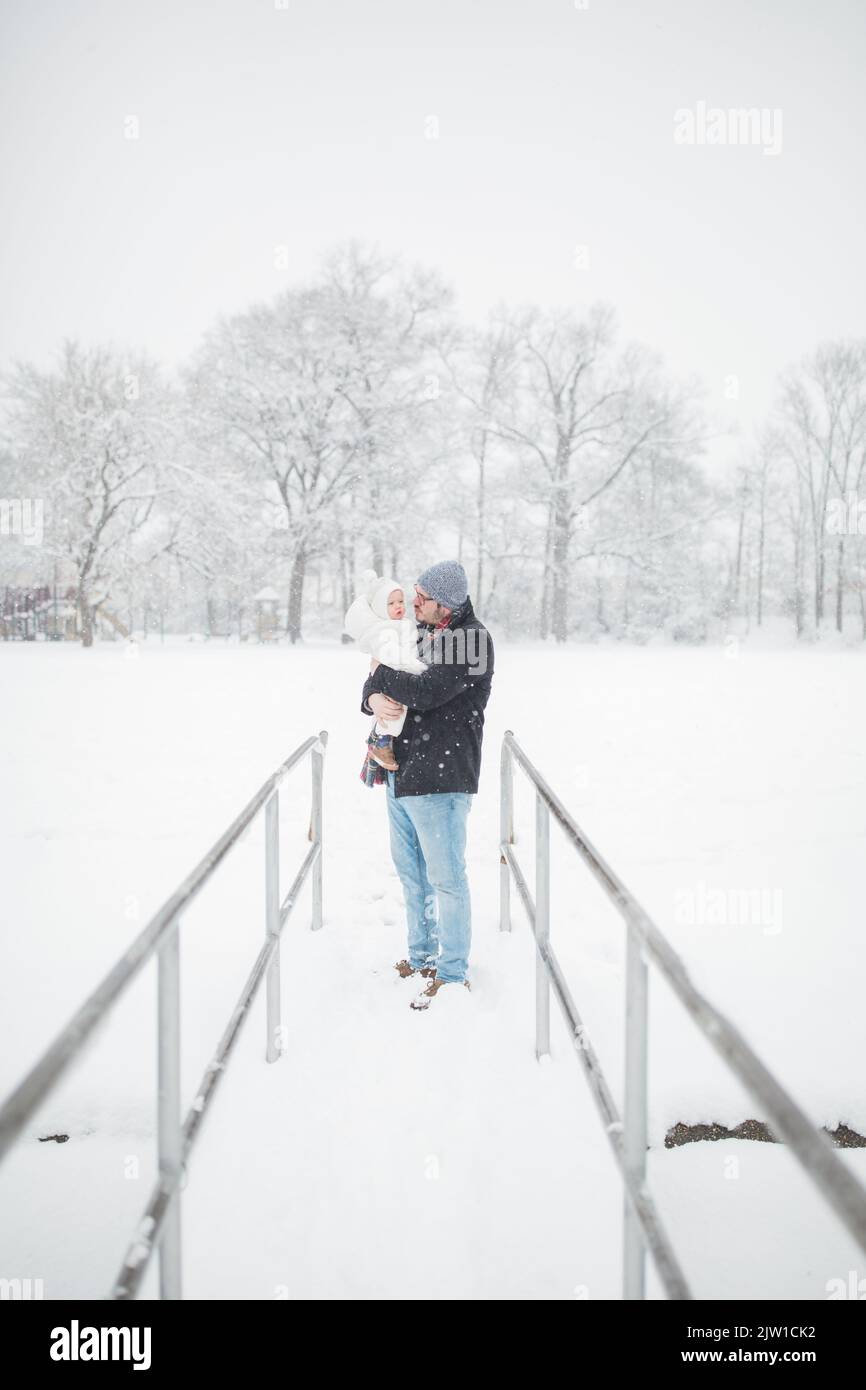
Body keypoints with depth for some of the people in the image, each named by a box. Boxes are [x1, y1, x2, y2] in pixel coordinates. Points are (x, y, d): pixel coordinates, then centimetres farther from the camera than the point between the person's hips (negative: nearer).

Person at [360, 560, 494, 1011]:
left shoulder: (472, 640, -14)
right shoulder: (418, 633, 13)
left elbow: (425, 692, -25)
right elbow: (374, 683, 15)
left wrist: (382, 674, -8)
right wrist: (374, 698, -9)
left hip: (439, 776, -9)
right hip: (400, 771, 9)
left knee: (446, 878, -2)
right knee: (410, 872, 19)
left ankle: (454, 975, 7)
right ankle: (422, 957, 33)